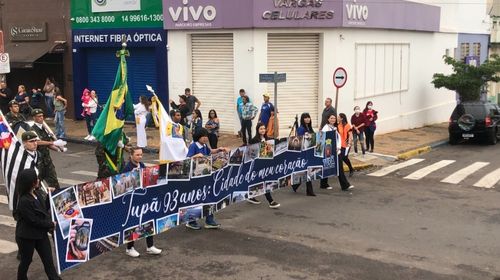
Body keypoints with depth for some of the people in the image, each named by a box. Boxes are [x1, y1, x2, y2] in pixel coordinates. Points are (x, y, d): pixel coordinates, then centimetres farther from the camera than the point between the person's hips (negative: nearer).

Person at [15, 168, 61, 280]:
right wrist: (50, 224, -12)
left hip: (41, 233, 7)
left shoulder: (37, 193, -3)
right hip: (26, 236, -7)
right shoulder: (24, 201, -26)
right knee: (26, 260, 14)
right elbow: (34, 221, -22)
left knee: (48, 259, 8)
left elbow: (44, 208, 11)